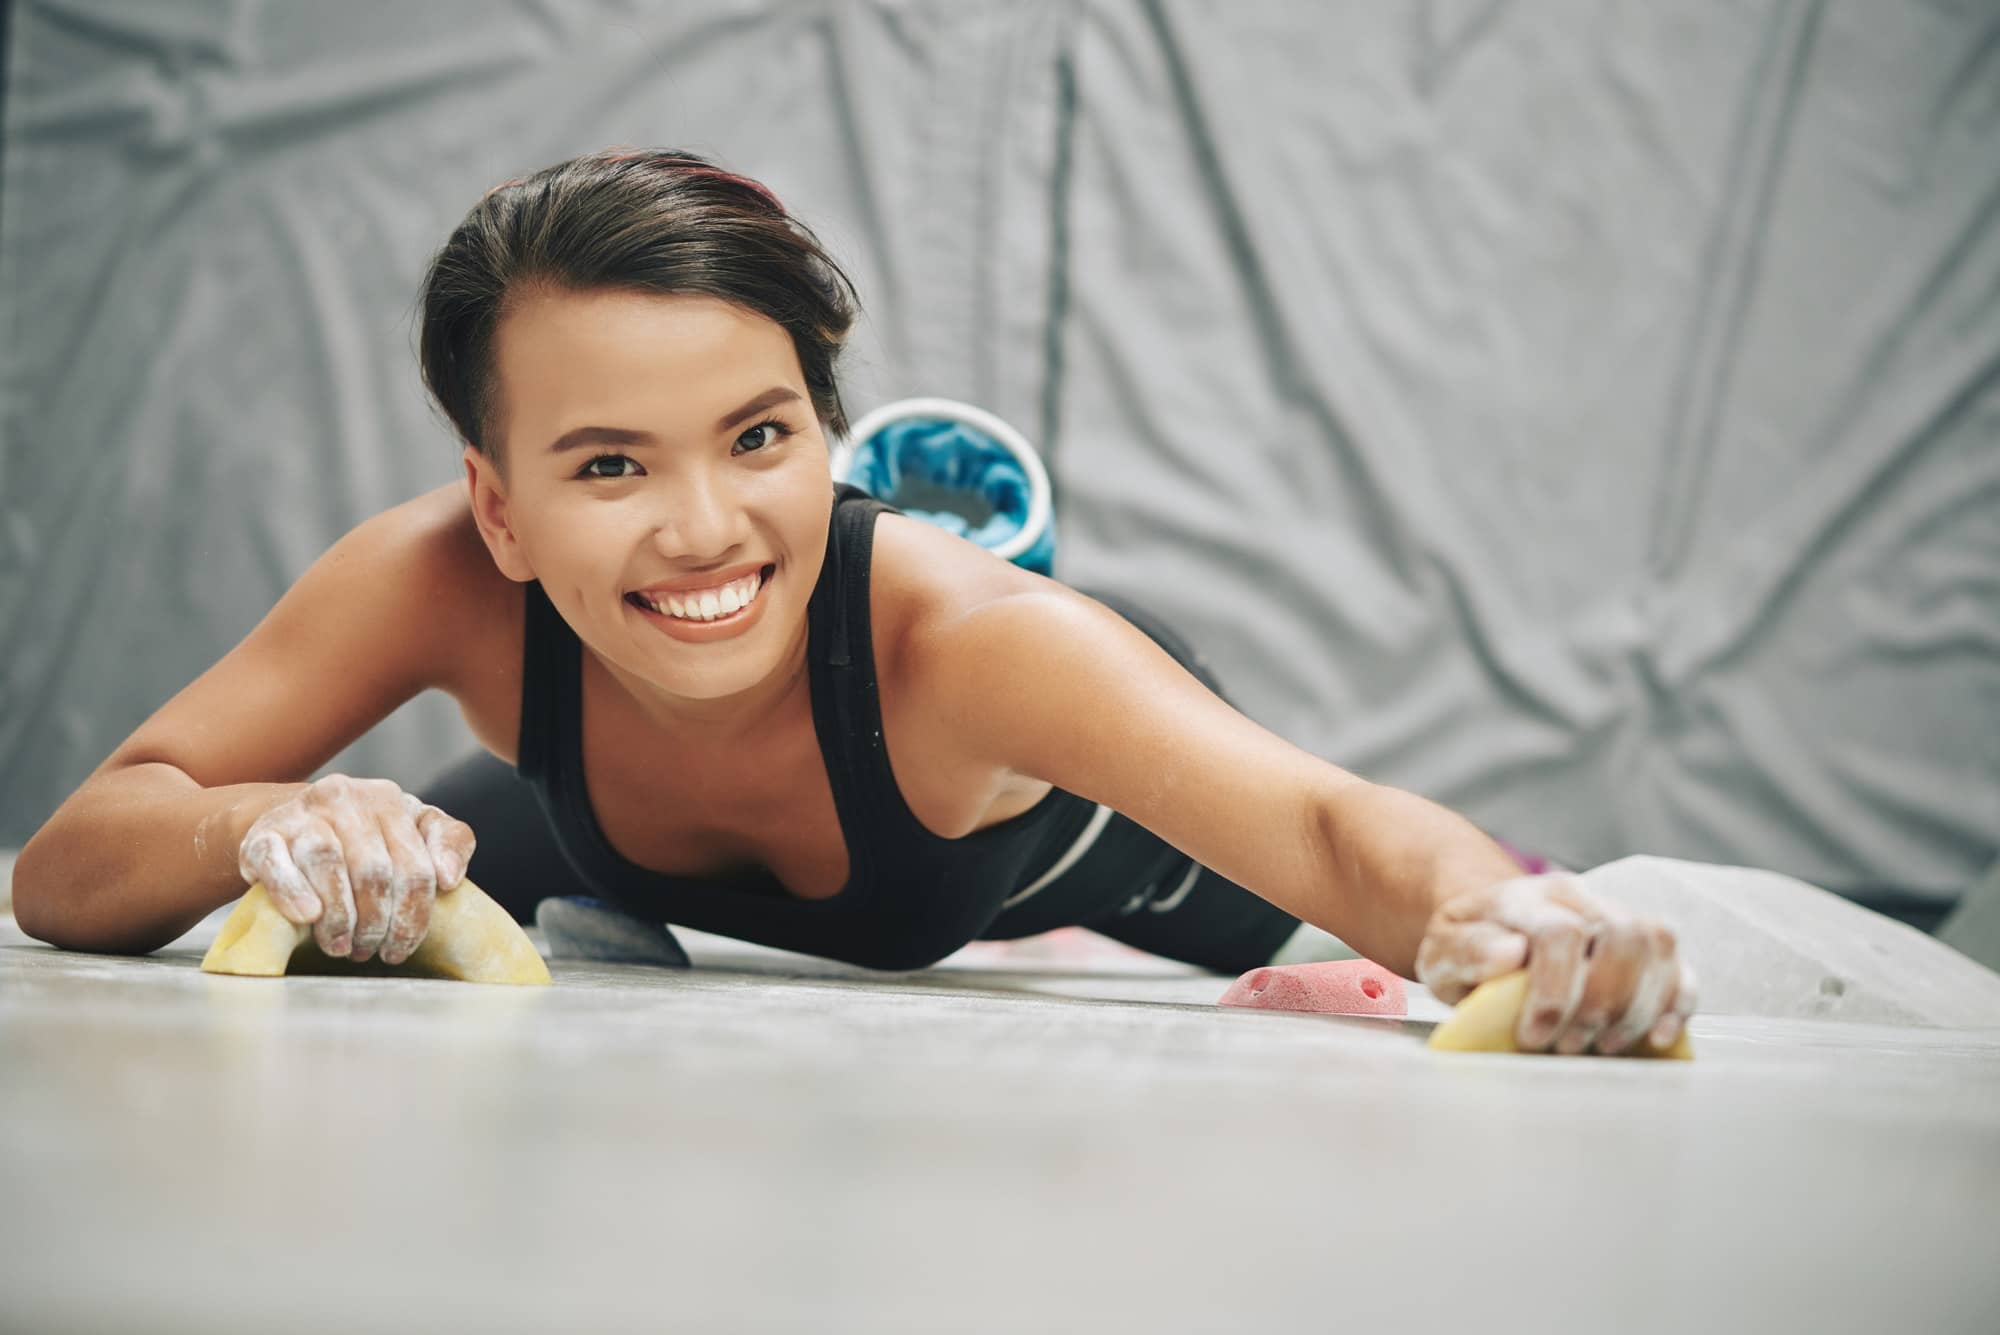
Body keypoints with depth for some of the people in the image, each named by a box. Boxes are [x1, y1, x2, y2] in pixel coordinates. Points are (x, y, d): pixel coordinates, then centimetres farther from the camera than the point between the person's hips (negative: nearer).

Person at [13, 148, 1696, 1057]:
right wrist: (264, 823, -61)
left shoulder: (944, 626, -50)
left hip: (1076, 830, -2)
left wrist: (1490, 910, -85)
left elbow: (1332, 826, -61)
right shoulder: (445, 582, -41)